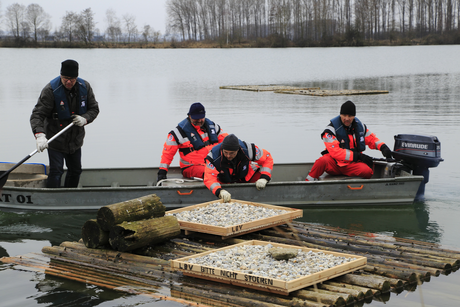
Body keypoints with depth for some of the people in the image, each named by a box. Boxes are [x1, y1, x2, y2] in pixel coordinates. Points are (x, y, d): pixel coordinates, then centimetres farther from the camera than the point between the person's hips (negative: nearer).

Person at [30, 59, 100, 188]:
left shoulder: (84, 87, -6)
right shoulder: (50, 90, -20)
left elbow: (94, 108, 5)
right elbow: (37, 114, -24)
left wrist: (85, 119, -17)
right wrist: (40, 135, -41)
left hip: (76, 139, 5)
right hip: (55, 140, -5)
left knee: (75, 170, 16)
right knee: (56, 171, -13)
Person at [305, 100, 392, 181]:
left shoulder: (359, 125, 7)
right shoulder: (331, 129, -11)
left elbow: (371, 139, 20)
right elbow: (335, 152, -19)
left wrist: (383, 147, -2)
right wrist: (358, 156, -22)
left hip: (351, 165, 4)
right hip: (334, 164, -4)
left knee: (368, 171, -28)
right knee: (323, 161, -37)